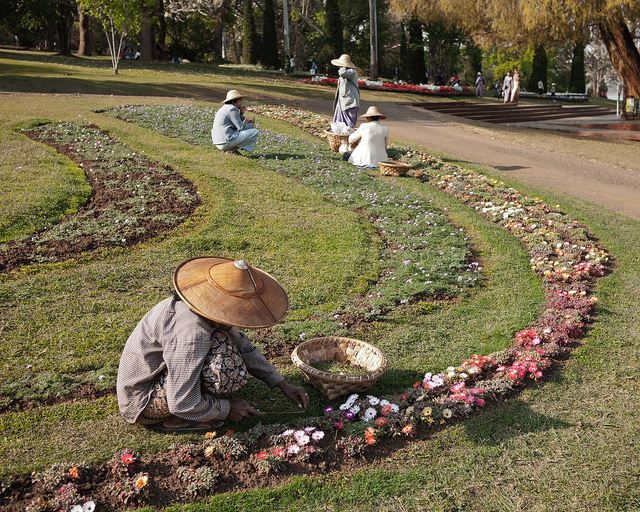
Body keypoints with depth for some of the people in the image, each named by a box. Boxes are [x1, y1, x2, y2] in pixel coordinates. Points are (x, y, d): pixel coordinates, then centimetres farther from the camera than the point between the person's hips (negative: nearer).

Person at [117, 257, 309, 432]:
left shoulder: (209, 310, -7)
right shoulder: (190, 333, -35)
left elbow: (243, 346, 7)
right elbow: (182, 405, -29)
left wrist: (282, 384, 4)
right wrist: (227, 409, -14)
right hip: (141, 401, -9)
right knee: (226, 368, -29)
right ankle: (175, 421, -7)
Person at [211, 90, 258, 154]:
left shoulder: (224, 108, 20)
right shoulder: (232, 109, -10)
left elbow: (237, 123, 24)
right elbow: (241, 127, -13)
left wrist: (241, 114, 10)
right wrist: (251, 125, 6)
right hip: (227, 140, -10)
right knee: (254, 132, -7)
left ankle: (230, 148, 10)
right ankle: (233, 149, -8)